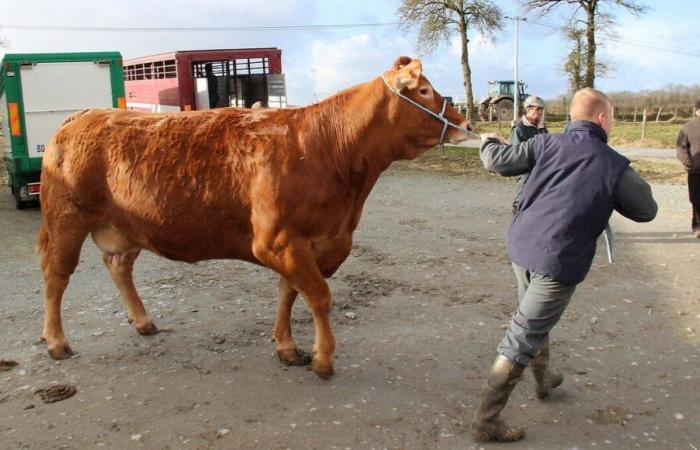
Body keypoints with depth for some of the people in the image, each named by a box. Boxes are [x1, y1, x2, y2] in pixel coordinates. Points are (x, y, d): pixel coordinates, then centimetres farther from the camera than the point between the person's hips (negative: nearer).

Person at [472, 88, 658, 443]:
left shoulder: (547, 144, 3)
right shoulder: (615, 166, -4)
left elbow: (497, 161, 4)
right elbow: (646, 211, 9)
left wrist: (488, 142, 26)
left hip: (521, 246, 5)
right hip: (559, 260, -5)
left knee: (535, 318, 28)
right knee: (522, 338, -2)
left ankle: (544, 380, 50)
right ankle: (486, 420, 2)